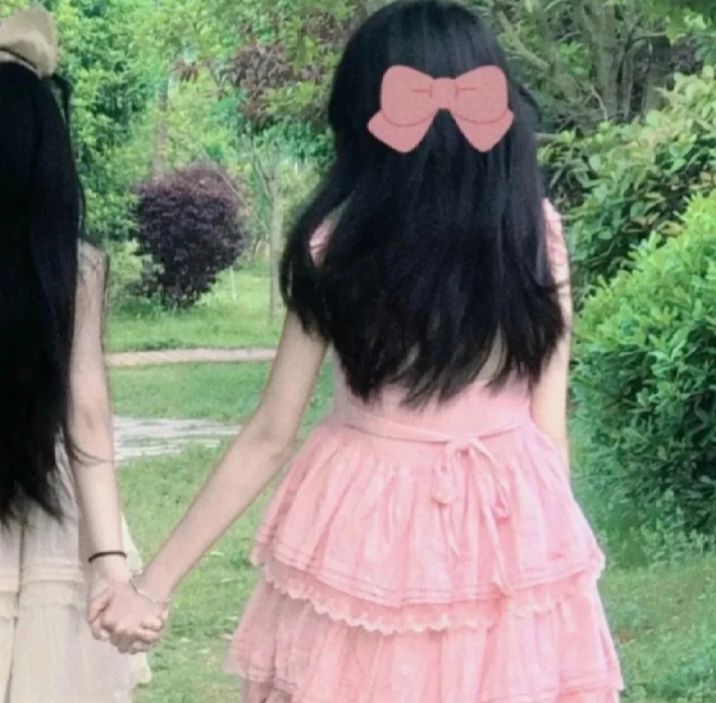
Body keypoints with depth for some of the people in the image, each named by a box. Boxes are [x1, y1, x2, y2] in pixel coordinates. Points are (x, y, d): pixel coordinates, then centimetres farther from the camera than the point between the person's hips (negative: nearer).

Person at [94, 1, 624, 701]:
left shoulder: (336, 245, -10)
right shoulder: (536, 230, -6)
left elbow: (269, 439, -8)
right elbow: (549, 424, -3)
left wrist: (155, 581, -2)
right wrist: (546, 550, 10)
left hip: (366, 527, -1)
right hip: (512, 528, 1)